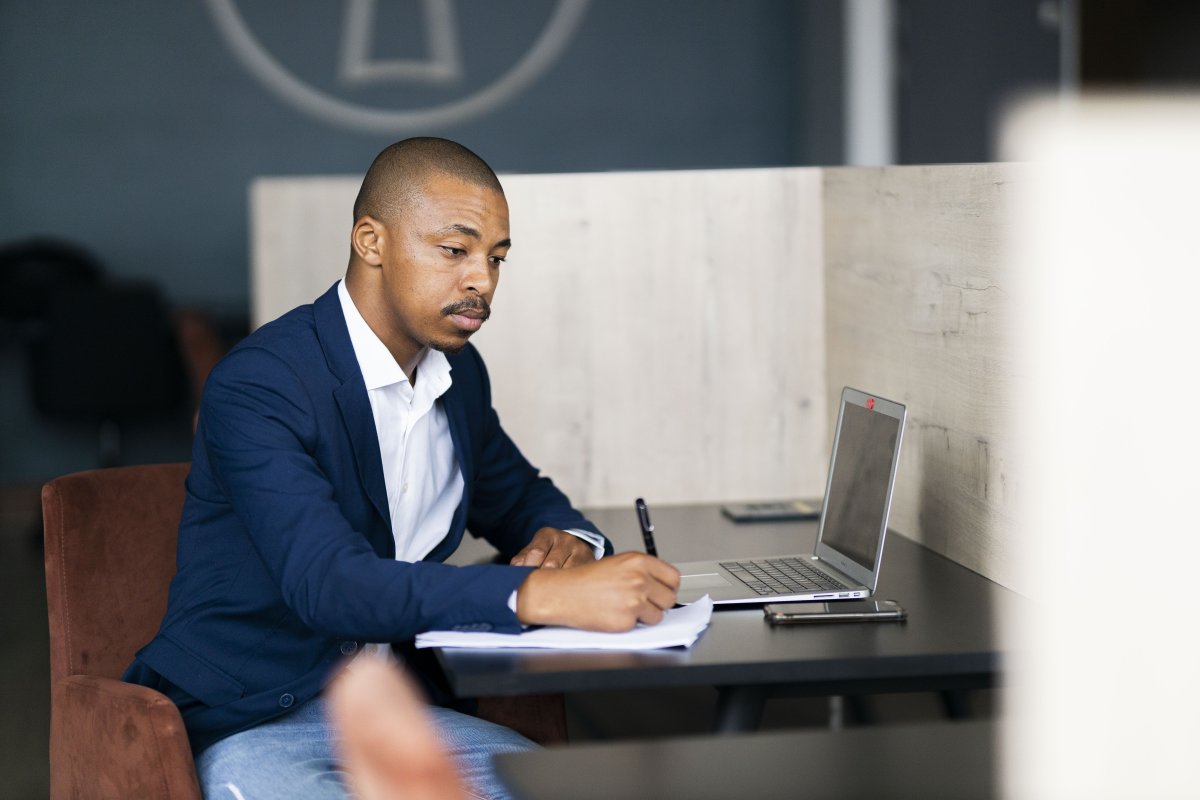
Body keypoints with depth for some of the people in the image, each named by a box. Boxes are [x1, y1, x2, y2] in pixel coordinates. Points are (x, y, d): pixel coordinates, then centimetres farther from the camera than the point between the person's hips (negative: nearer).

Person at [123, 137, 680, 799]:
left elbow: (520, 500, 27)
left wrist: (569, 542, 0)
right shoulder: (257, 384, -17)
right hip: (249, 725, -7)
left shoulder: (458, 372, 9)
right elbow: (328, 584, -30)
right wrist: (542, 595, -40)